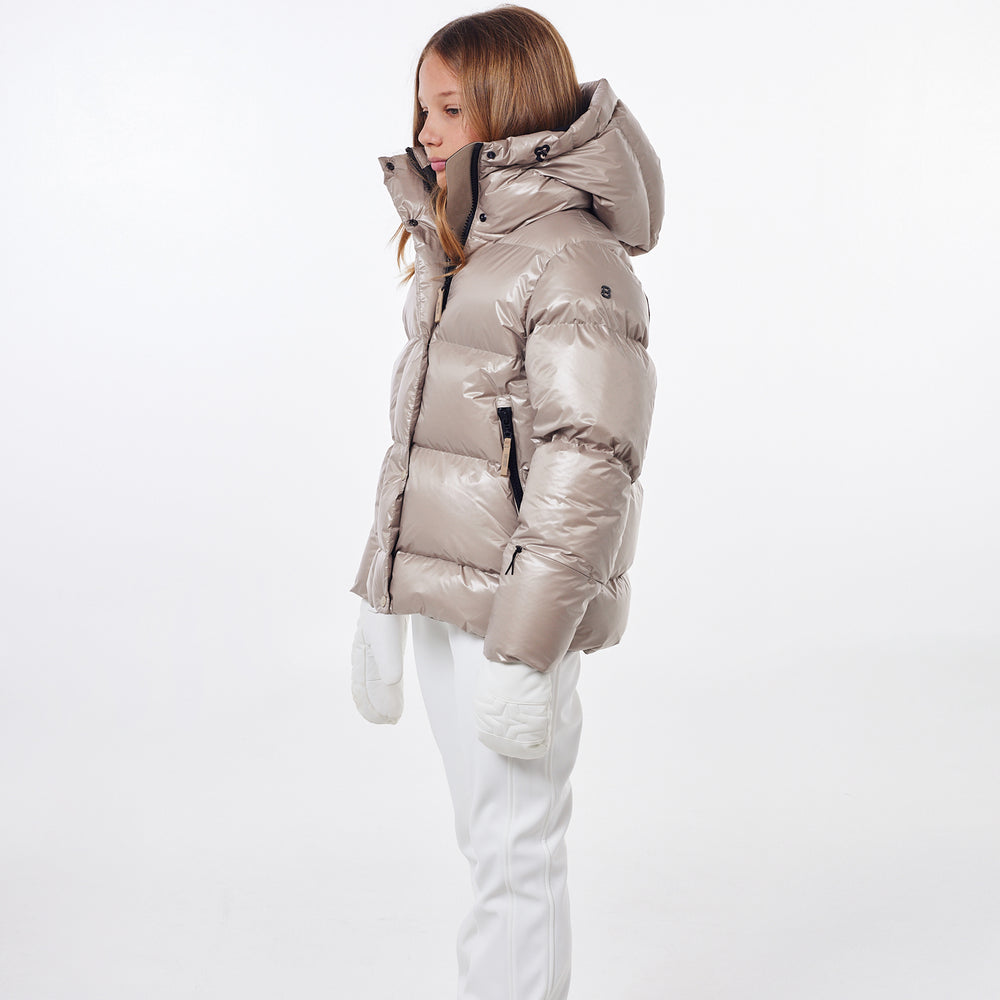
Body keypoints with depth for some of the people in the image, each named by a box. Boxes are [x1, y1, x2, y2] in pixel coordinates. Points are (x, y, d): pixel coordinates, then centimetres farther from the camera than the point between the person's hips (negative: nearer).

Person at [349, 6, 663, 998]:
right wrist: (380, 599, 17)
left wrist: (525, 651, -20)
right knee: (487, 837, 18)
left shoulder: (572, 257, -14)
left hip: (514, 603, -8)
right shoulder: (449, 252, 13)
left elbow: (587, 467, -19)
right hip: (440, 597, 8)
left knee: (514, 851, 3)